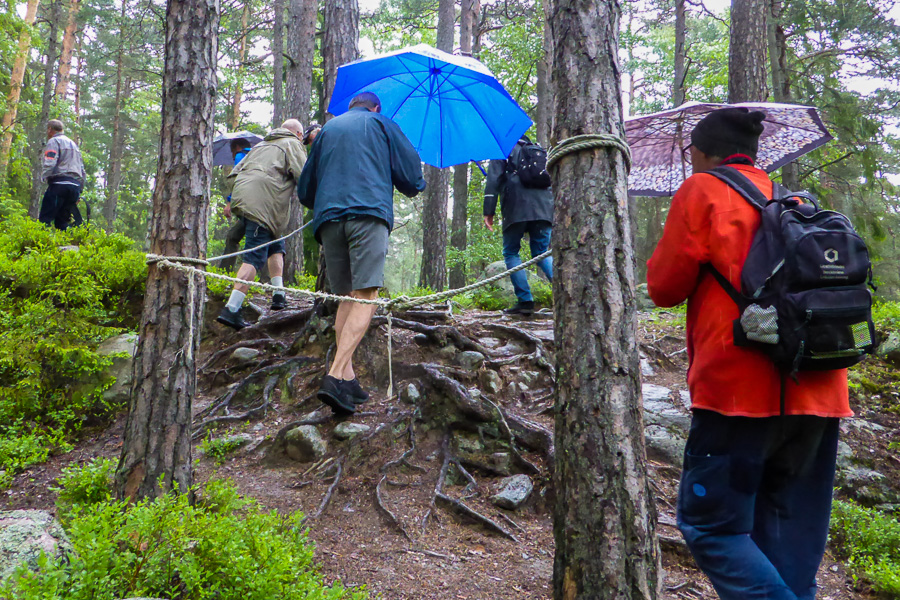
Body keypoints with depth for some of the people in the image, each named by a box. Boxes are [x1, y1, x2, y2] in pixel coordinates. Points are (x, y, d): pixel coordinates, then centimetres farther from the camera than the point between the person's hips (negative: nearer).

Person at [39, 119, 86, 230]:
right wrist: (79, 190, 28)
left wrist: (43, 178, -1)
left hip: (59, 183, -7)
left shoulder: (53, 141, 4)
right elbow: (82, 170, 26)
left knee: (45, 219, -9)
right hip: (75, 186, 7)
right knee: (61, 221, 10)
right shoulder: (73, 144, 28)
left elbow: (49, 164, -13)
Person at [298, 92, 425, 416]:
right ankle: (335, 376, -26)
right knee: (365, 297, -11)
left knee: (346, 298, 9)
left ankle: (348, 377, -1)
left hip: (328, 218, 4)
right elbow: (412, 179, 11)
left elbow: (305, 191, 28)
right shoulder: (382, 124, 19)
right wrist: (416, 185, 34)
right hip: (369, 213, -4)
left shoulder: (328, 128, 29)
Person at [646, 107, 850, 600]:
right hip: (817, 394, 7)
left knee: (710, 526, 1)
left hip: (739, 389, -7)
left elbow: (664, 287, -2)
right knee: (790, 542, 12)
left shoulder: (702, 191, 0)